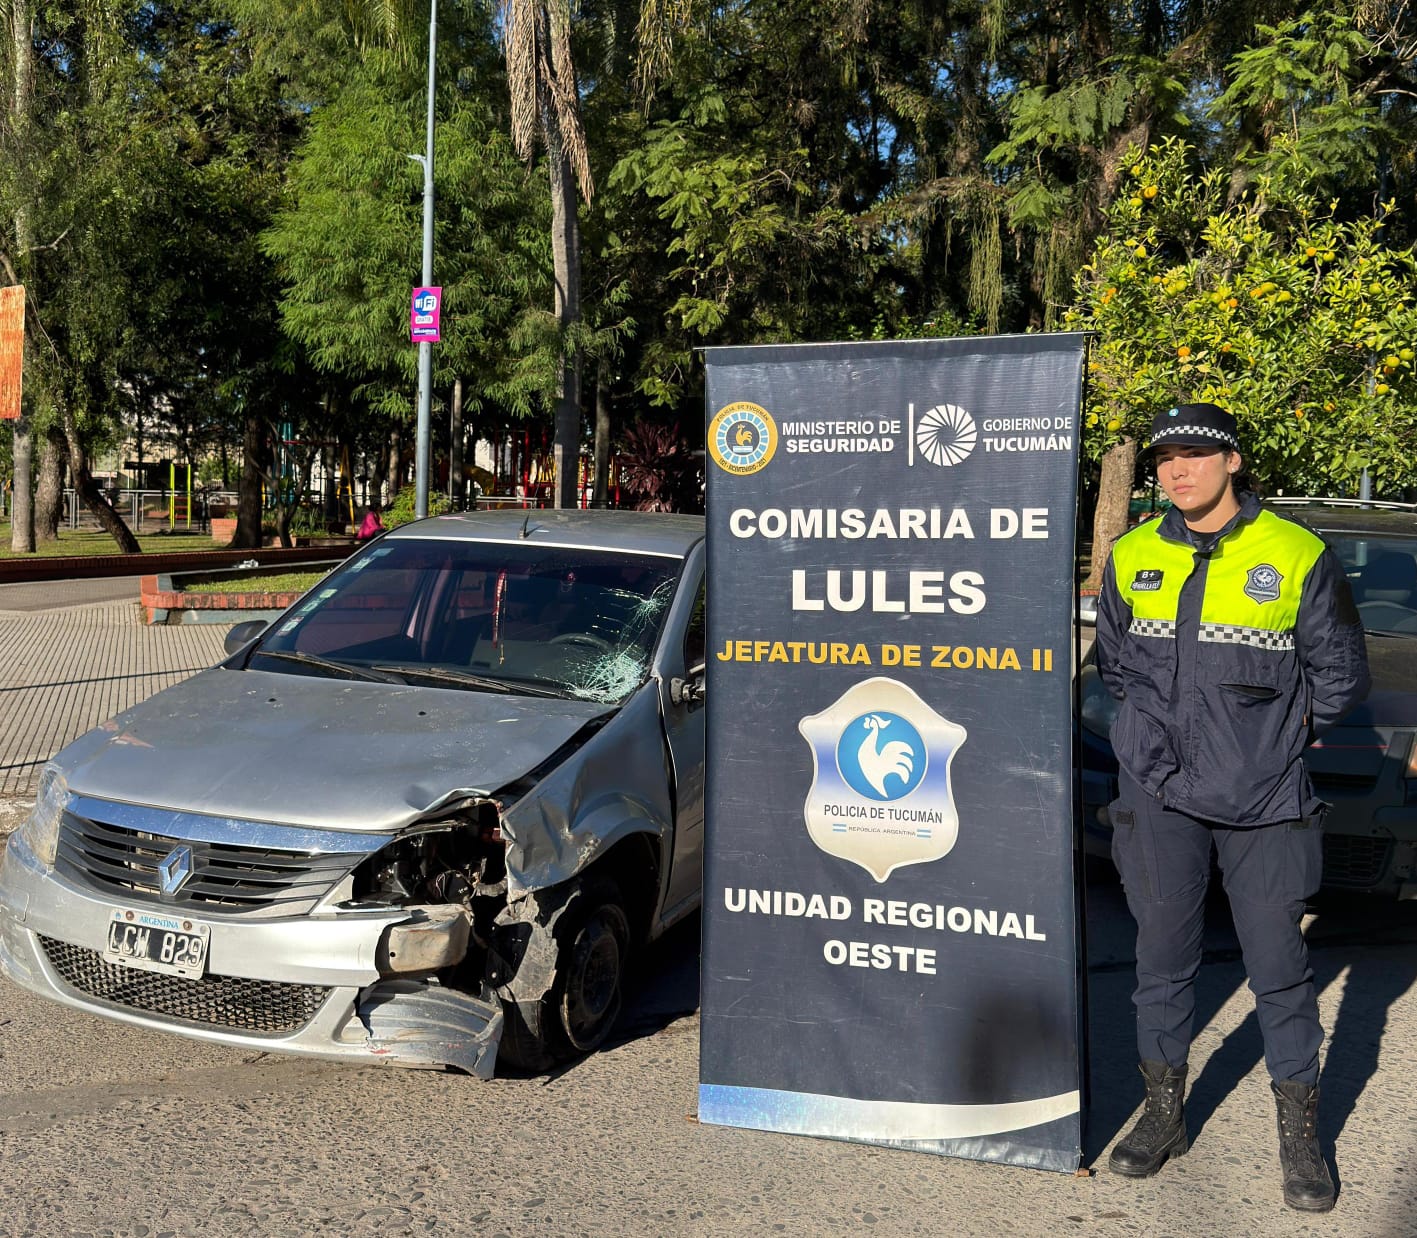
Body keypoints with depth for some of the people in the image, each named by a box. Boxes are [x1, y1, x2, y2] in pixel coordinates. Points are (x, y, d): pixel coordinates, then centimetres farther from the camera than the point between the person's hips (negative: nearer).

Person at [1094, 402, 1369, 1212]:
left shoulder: (1297, 557, -5)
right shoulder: (1133, 558, 4)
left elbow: (1340, 675, 4)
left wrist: (1274, 737, 1)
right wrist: (1158, 726, 8)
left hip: (1264, 801, -2)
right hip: (1160, 793, 3)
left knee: (1279, 963, 4)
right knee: (1163, 955, 11)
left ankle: (1299, 1131, 21)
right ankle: (1165, 1112, 28)